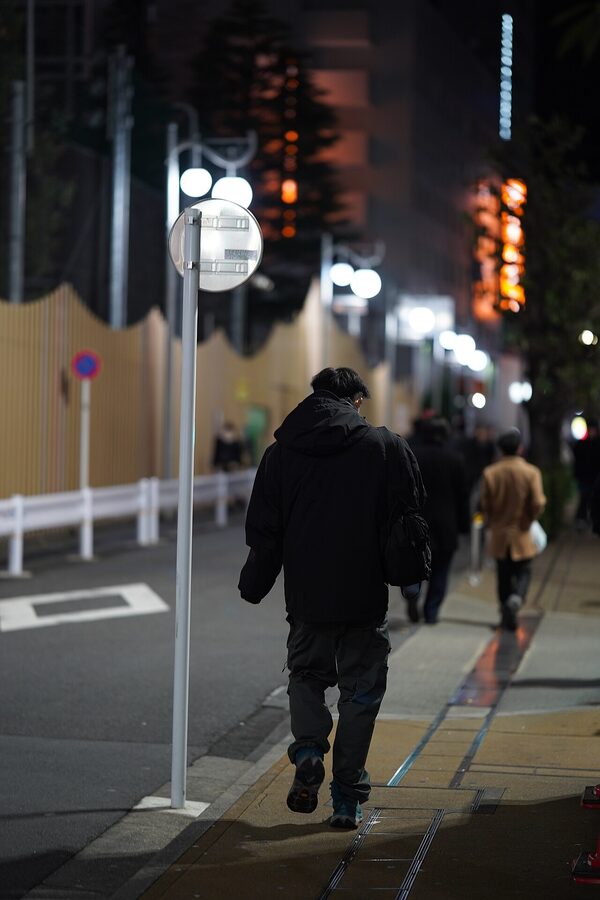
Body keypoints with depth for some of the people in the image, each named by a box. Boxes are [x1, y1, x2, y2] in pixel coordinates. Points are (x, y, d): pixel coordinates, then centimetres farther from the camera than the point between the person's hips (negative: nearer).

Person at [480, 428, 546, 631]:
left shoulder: (490, 473, -7)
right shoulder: (531, 472, -11)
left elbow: (484, 504, -2)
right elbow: (538, 504, -15)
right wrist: (529, 519, 5)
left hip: (499, 536, 2)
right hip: (522, 535, -2)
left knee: (504, 576, 12)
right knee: (523, 572, 8)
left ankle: (507, 618, 15)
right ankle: (516, 598, -22)